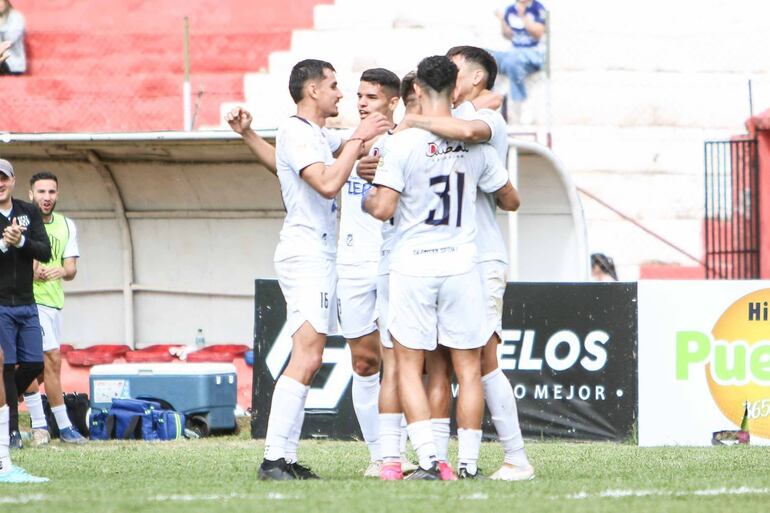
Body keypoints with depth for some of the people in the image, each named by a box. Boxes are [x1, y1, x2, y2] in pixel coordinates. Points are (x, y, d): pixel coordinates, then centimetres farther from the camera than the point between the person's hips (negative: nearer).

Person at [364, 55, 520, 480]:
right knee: (468, 368, 9)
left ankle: (427, 459, -7)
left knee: (408, 365, 5)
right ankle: (468, 463, 8)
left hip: (412, 266, -2)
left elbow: (383, 209, -14)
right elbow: (510, 201, 14)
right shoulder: (476, 145, 2)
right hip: (462, 265, 3)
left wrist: (367, 200, 9)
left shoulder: (403, 142, -10)